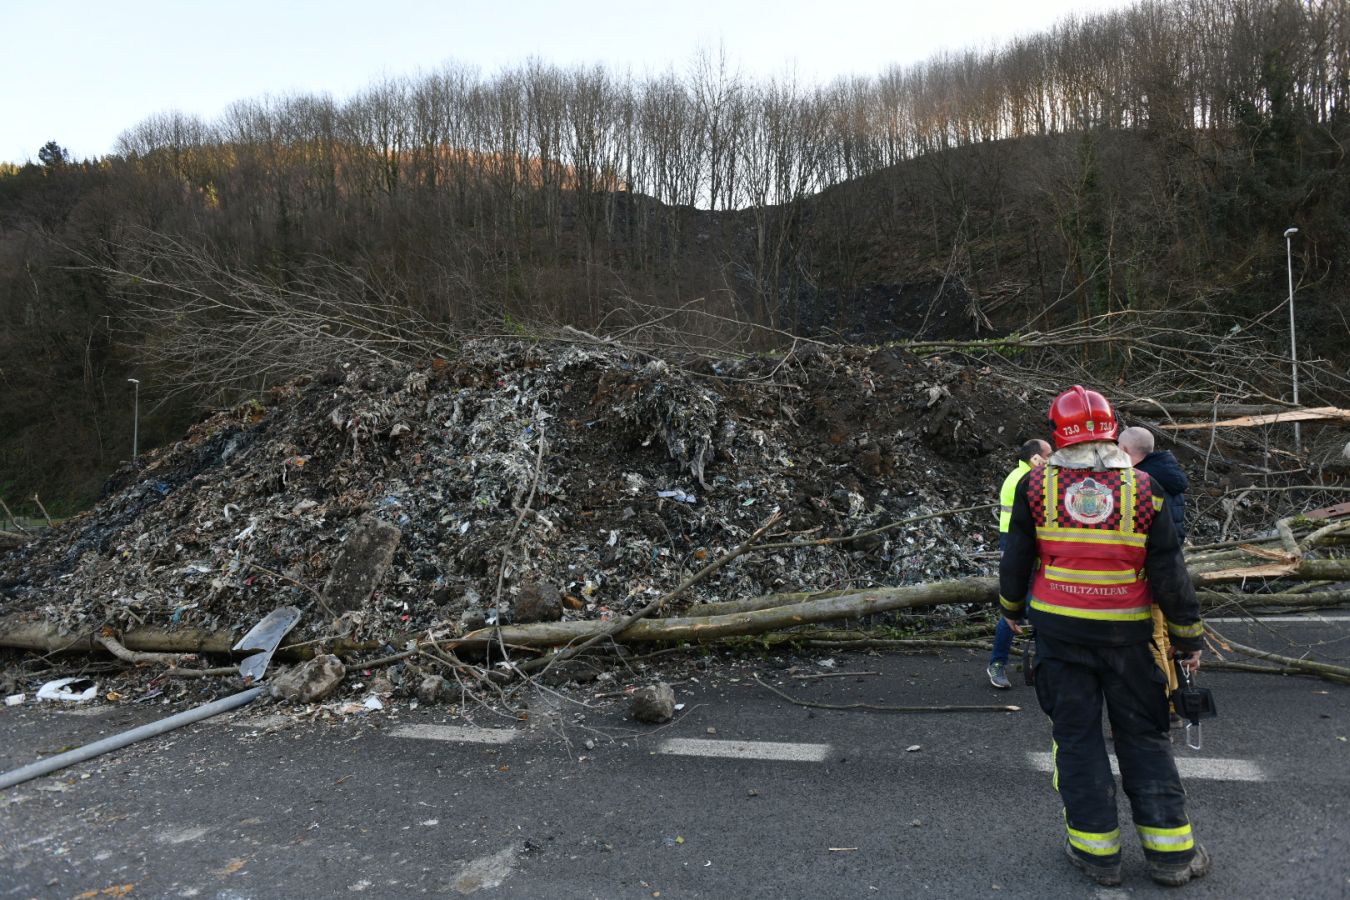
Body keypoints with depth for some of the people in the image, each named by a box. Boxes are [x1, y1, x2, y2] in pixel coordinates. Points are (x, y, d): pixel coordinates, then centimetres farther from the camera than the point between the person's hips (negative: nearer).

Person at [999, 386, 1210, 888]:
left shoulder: (1037, 485, -6)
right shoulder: (1142, 489, -6)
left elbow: (1016, 558, 1)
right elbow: (1170, 573, -3)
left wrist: (1011, 609, 18)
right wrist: (1188, 639, 7)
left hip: (1058, 627, 0)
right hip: (1126, 633, 1)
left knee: (1076, 734, 9)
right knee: (1143, 734, 13)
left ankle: (1096, 850, 16)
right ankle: (1170, 851, 21)